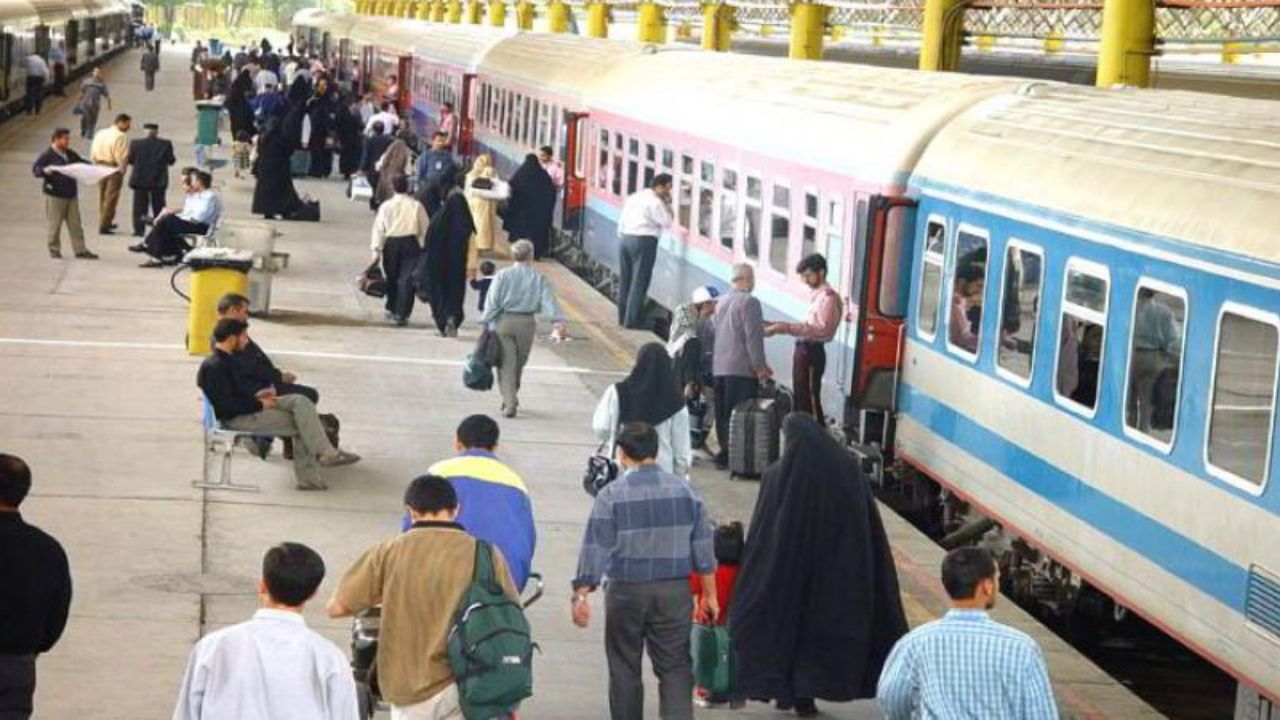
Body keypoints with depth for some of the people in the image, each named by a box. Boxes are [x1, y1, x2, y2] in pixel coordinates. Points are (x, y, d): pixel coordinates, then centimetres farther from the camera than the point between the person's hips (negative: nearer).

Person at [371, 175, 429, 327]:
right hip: (410, 243, -1)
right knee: (407, 279, -2)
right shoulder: (416, 206, 0)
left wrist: (376, 249, -1)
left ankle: (391, 309, 34)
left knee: (392, 277, 19)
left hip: (391, 243, 2)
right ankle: (402, 314, -10)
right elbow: (424, 229, 2)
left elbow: (378, 228, -2)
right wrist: (424, 246, 14)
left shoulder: (386, 206, 1)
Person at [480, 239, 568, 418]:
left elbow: (492, 303, -6)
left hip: (504, 322, -1)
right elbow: (548, 301, -10)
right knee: (519, 364, 17)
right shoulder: (538, 279, -1)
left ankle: (510, 403, -12)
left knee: (506, 365, 0)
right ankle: (511, 399, 31)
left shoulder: (503, 276, -3)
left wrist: (486, 323, 0)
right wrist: (559, 321, -16)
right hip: (526, 323, 2)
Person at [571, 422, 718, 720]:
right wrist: (709, 594, 14)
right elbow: (703, 546, 6)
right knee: (675, 667, 4)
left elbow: (595, 548, -10)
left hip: (626, 592, -2)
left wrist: (581, 595, -4)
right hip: (675, 592, 2)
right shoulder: (685, 490, 2)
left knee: (624, 670, 12)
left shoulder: (611, 494, -7)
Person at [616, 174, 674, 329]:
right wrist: (667, 205, -1)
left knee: (625, 280, 13)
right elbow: (667, 222, -8)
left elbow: (621, 222, 17)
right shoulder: (655, 202, -10)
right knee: (639, 281, -4)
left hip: (626, 238, 8)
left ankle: (623, 317, 20)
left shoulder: (633, 197, 16)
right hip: (644, 241, -8)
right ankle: (632, 321, -5)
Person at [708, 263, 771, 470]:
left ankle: (724, 453, 15)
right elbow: (753, 337, -15)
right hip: (741, 368, -8)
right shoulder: (749, 302, -11)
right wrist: (760, 366, -11)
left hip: (718, 368, 8)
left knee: (723, 414, 11)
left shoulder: (720, 303, 13)